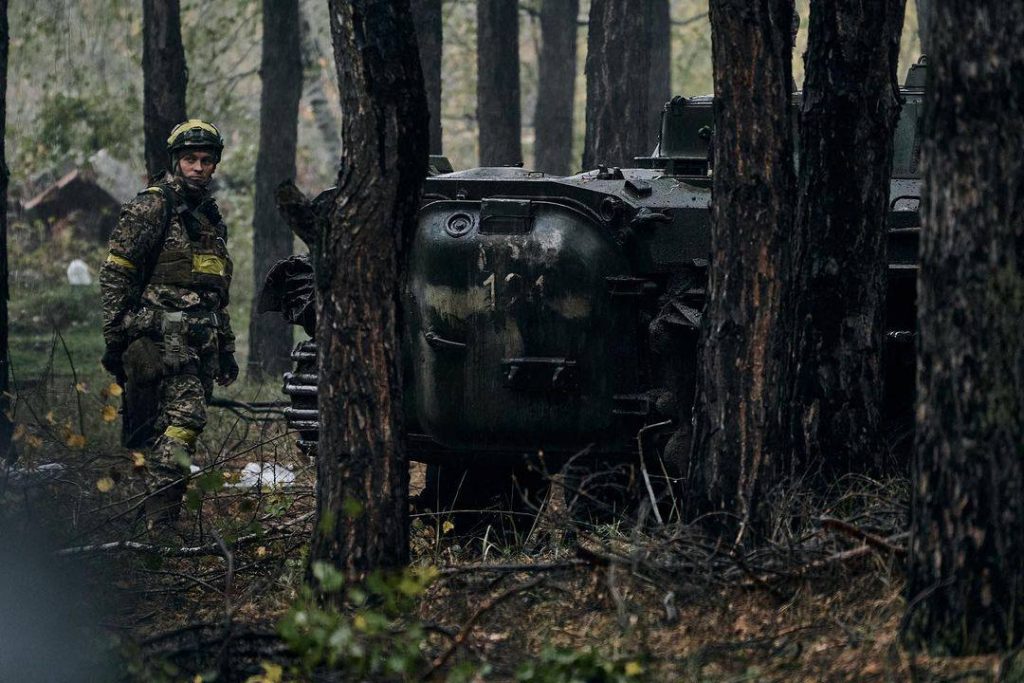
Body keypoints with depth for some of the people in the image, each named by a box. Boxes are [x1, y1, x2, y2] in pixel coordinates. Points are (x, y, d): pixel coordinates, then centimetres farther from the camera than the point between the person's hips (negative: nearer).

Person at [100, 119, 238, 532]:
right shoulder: (151, 208, -3)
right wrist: (114, 339, -11)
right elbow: (114, 275, -6)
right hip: (163, 336, -8)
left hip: (200, 341, 8)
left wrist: (226, 350, 25)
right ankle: (161, 521, -20)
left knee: (181, 422, 4)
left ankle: (161, 518, 6)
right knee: (185, 417, -18)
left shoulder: (212, 218, 22)